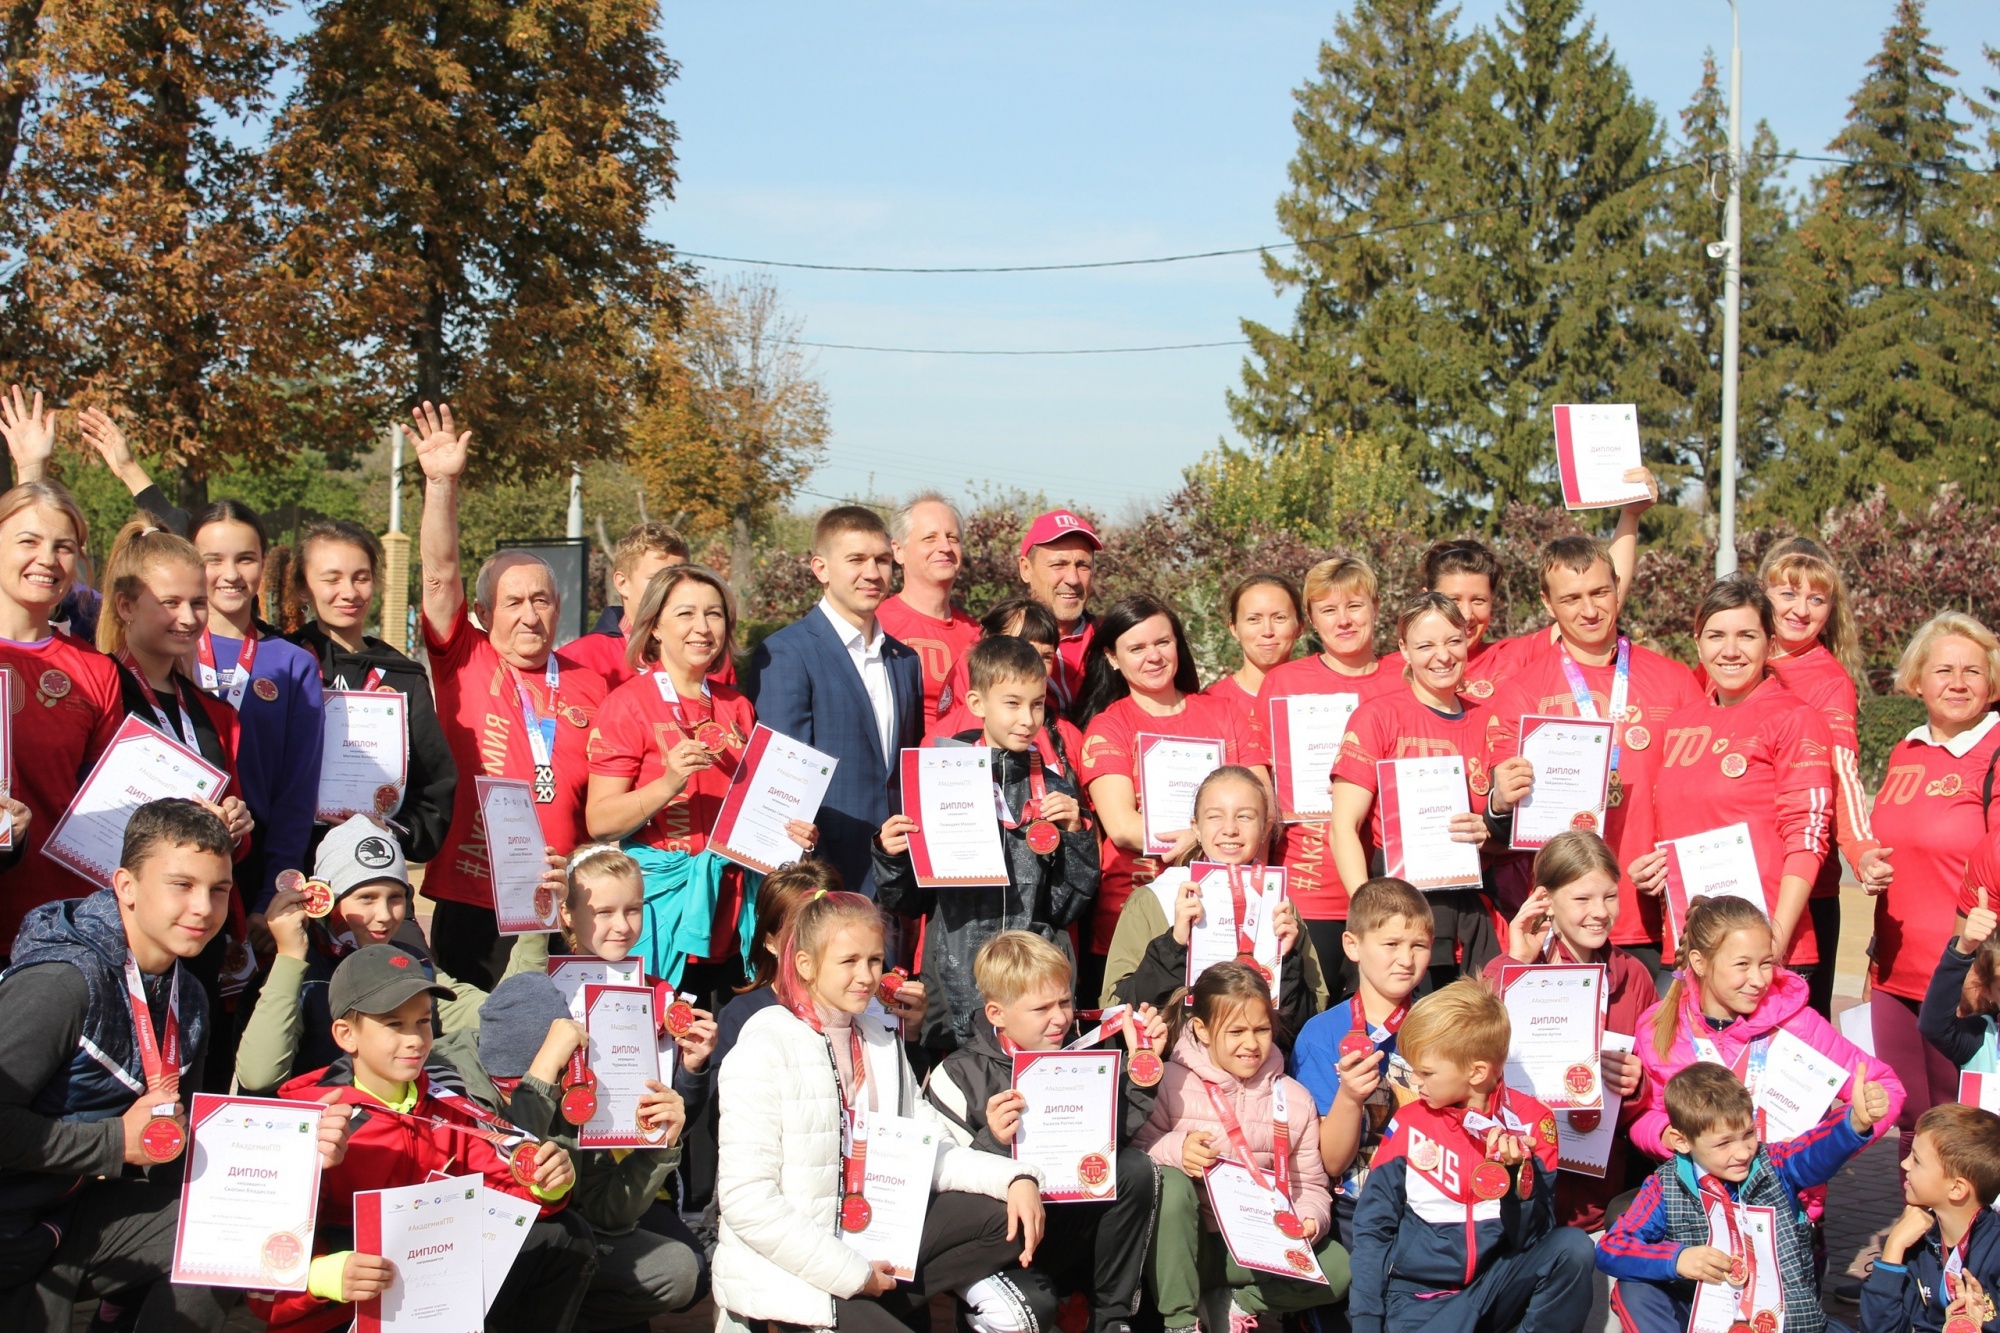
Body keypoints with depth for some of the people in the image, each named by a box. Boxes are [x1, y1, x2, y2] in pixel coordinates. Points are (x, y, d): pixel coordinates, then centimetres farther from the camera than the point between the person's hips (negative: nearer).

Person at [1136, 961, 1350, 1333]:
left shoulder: (1293, 1100, 7)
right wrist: (1174, 1149, -32)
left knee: (1339, 1268, -19)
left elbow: (1310, 1185, 9)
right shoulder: (1173, 1083, -5)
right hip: (1187, 1247, -2)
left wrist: (1308, 1219, -12)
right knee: (1171, 1182, -34)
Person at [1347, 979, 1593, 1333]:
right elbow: (1372, 1227, 4)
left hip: (1500, 1286, 2)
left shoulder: (1531, 1122, 0)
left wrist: (1515, 1174, -21)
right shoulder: (1408, 1124, 2)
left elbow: (1532, 1237, -3)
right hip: (1422, 1295, -2)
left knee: (1572, 1245, -23)